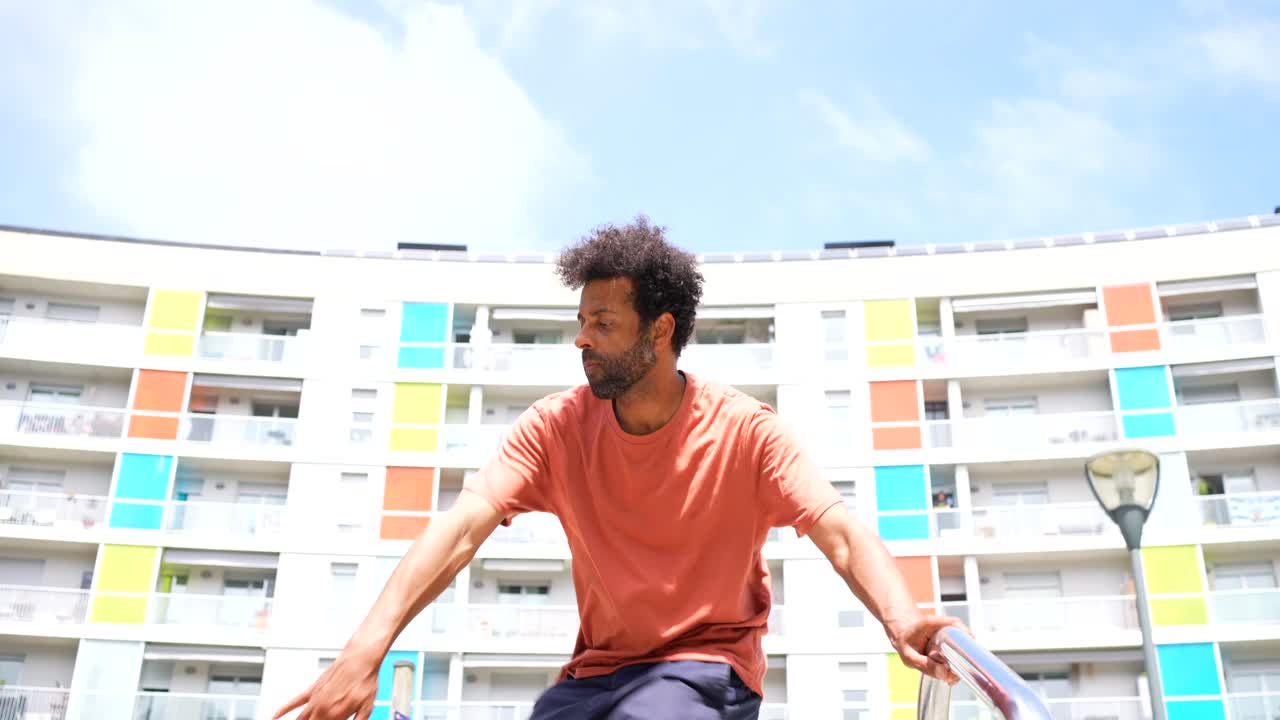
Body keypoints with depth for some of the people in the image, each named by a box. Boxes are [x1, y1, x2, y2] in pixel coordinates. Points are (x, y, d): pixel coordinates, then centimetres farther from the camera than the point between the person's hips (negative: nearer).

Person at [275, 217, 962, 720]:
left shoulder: (743, 429, -11)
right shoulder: (557, 425, -6)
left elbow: (841, 532, -19)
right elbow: (463, 526, -17)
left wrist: (900, 617, -41)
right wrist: (367, 645, -31)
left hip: (707, 665, -3)